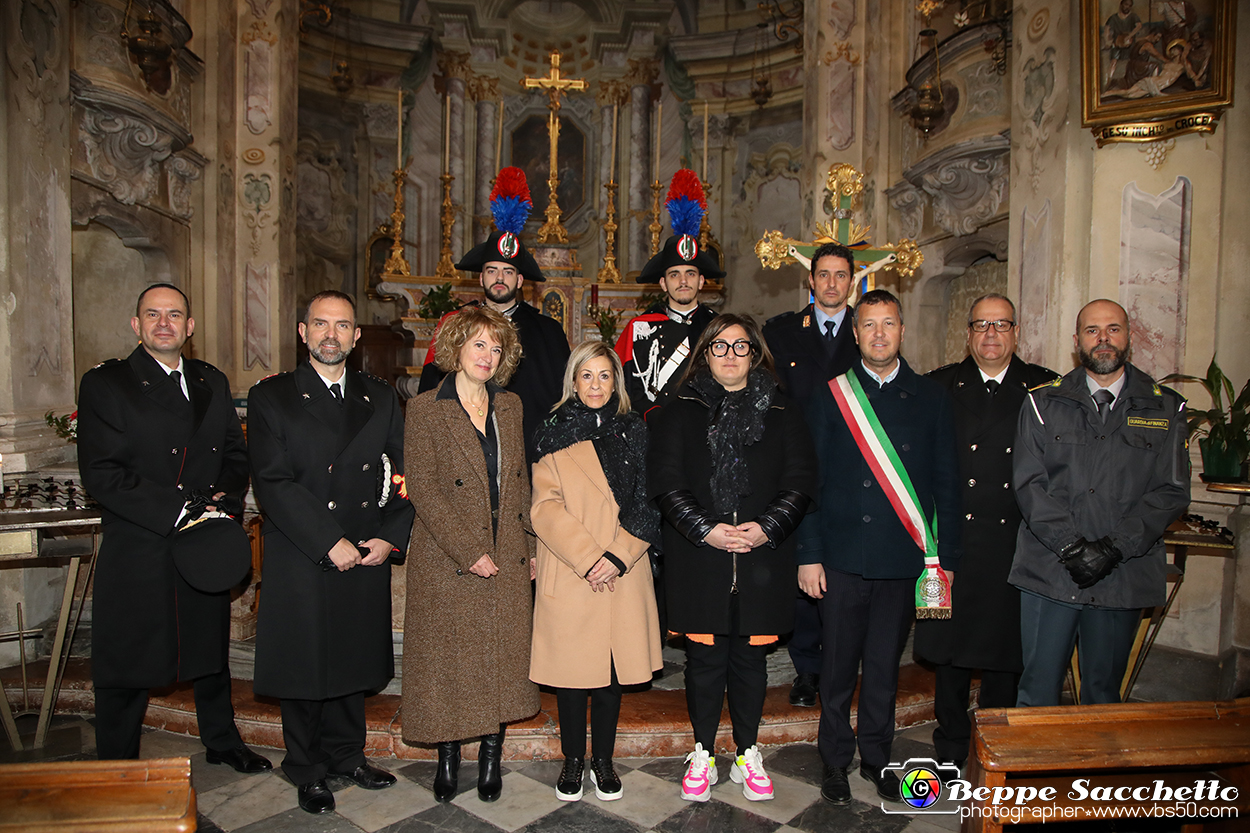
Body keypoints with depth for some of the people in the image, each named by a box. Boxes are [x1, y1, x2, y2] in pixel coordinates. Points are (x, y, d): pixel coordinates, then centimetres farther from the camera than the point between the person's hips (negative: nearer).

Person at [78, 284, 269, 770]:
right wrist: (178, 510, -20)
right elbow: (100, 474, -14)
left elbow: (236, 457, 10)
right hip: (137, 551, -4)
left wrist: (225, 500, -10)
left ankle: (222, 742, 38)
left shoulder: (212, 383, 10)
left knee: (211, 650, 19)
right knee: (126, 662, 6)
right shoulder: (104, 384, -5)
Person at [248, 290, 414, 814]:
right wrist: (329, 543, -17)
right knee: (304, 667, 9)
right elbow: (273, 482, -12)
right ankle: (308, 772, 28)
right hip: (300, 561, -3)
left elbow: (408, 475, 6)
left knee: (353, 663, 14)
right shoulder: (271, 397, -2)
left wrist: (392, 537, -7)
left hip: (367, 557, 3)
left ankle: (345, 754, 35)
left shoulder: (380, 398, 8)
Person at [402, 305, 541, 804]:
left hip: (507, 557, 4)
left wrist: (527, 545, 6)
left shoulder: (509, 406, 9)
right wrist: (468, 551, -16)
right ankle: (448, 757, 25)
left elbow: (519, 481, 12)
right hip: (448, 558, -4)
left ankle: (491, 754, 25)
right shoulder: (424, 409, -6)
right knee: (448, 659, 7)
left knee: (503, 657, 9)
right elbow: (422, 488, -11)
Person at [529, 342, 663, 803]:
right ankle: (573, 760, 25)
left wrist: (619, 555, -9)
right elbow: (545, 507, -5)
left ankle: (603, 760, 26)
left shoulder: (634, 431, 9)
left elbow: (647, 505, 4)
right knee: (571, 671, 6)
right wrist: (587, 558, -14)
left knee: (612, 672, 9)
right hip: (568, 574, -1)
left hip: (622, 575, 2)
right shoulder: (554, 434, 3)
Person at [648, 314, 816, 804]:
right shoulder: (680, 412, 4)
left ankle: (748, 755, 28)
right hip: (699, 560, -1)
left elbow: (800, 481, 2)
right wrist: (705, 529, -14)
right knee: (705, 658, 7)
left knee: (751, 658, 11)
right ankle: (703, 755, 25)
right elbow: (665, 481, -4)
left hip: (763, 558, 1)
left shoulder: (781, 414, 8)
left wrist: (768, 528, -12)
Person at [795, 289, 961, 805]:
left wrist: (945, 557, 2)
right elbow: (809, 480, 0)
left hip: (904, 560, 1)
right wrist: (808, 555, -5)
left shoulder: (931, 398, 7)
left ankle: (876, 757, 33)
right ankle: (836, 760, 28)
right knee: (839, 668, 9)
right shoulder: (832, 396, 2)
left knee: (885, 667, 13)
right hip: (842, 557, -1)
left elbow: (946, 484, 7)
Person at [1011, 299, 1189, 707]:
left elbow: (1172, 490, 0)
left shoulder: (1166, 408, 8)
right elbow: (1029, 483, -1)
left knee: (1103, 690, 13)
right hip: (1049, 572, -1)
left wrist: (1113, 547, -11)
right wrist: (1071, 546, -13)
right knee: (1038, 689, 2)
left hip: (1125, 576, 1)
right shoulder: (1044, 403, 6)